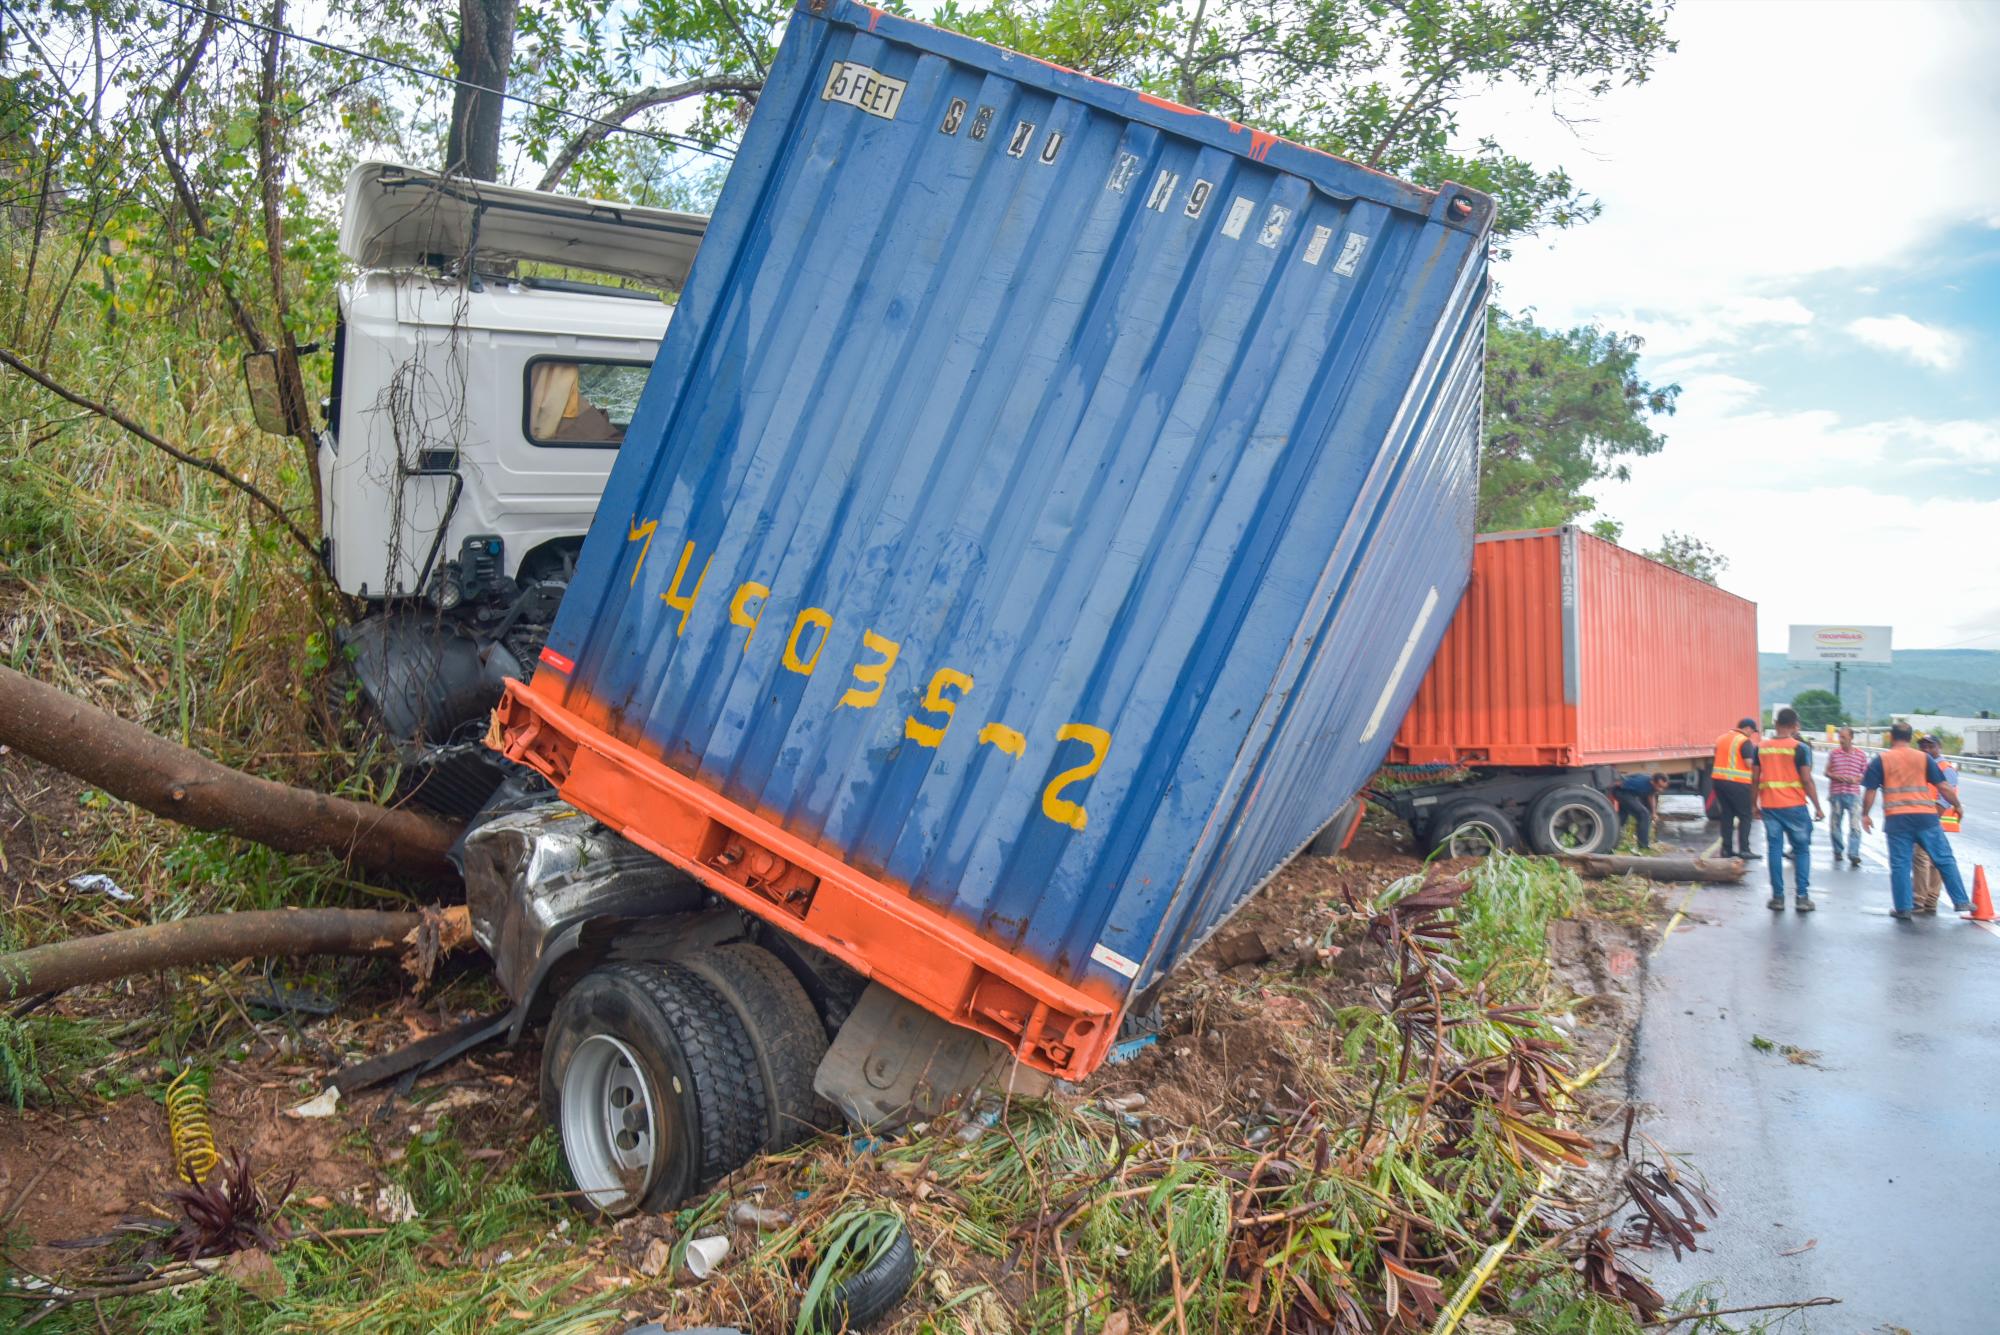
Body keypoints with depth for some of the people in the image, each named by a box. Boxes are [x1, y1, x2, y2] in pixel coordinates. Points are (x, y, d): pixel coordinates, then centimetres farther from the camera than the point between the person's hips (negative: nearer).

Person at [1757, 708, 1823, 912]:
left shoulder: (1762, 748, 5)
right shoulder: (1800, 748, -7)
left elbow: (1756, 779, 8)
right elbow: (1807, 780, -10)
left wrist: (1755, 804, 17)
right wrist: (1818, 808, -3)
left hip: (1769, 805, 3)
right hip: (1794, 806, -3)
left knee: (1775, 850, 6)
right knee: (1802, 850, 8)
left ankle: (1778, 897, 6)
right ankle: (1801, 897, 4)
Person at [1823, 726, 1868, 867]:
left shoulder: (1861, 754, 2)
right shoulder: (1833, 753, 3)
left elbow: (1866, 774, 7)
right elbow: (1827, 772, 9)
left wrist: (1856, 779, -13)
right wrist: (1836, 777, -12)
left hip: (1853, 793, -1)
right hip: (1836, 793, 2)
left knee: (1855, 825, -11)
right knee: (1834, 824, 9)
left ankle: (1853, 855, -10)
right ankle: (1838, 851, 27)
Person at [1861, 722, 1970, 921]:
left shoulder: (1881, 760, 3)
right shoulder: (1924, 758, 8)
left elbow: (1870, 791, 0)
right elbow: (1943, 787, 6)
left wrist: (1865, 815, 11)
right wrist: (1957, 806, 21)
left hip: (1897, 819, -1)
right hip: (1925, 816, 1)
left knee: (1900, 864, 4)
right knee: (1945, 860, 12)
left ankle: (1903, 909, 6)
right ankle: (1961, 901, 15)